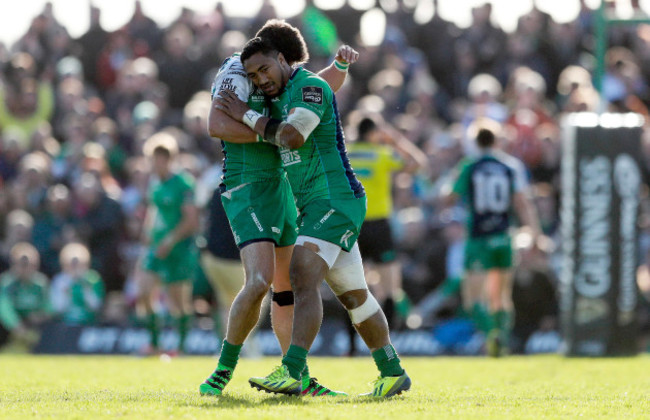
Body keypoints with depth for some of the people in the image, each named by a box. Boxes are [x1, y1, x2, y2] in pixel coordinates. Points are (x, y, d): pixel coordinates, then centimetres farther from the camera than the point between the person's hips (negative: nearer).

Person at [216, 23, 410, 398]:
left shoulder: (311, 86, -10)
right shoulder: (282, 98, 18)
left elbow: (291, 136, -24)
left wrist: (248, 115, -10)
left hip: (335, 198, -10)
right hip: (313, 206, 10)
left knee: (304, 277, -24)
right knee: (353, 294, 14)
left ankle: (291, 372, -34)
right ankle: (393, 373, 22)